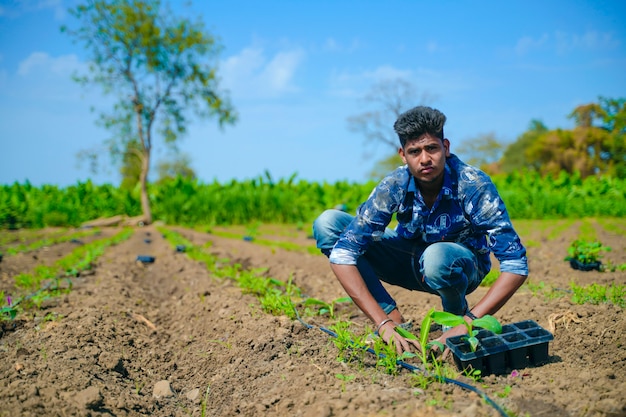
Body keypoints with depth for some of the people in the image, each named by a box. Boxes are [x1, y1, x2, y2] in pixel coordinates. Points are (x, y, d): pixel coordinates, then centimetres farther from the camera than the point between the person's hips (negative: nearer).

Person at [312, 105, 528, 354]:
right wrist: (384, 324, -35)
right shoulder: (394, 187, -24)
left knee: (436, 257, -42)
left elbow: (516, 264, -30)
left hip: (462, 266, -2)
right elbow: (343, 253, -28)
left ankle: (456, 313, -5)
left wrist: (468, 323, -38)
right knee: (327, 224, -18)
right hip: (410, 260, 3)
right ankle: (394, 318, -12)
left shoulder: (473, 185, -28)